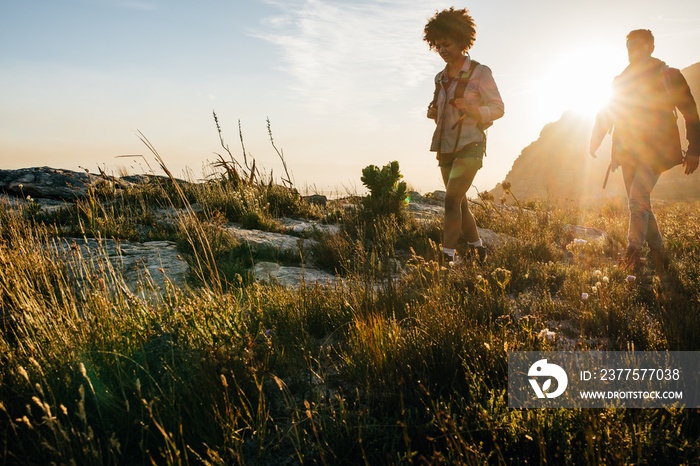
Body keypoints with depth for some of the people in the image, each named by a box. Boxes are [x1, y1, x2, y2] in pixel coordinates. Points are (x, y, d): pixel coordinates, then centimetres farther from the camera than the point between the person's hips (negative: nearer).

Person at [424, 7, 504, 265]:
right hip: (445, 147, 6)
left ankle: (448, 255, -16)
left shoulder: (480, 72, -5)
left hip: (470, 146, -6)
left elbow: (498, 108, -5)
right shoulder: (440, 78, 11)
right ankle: (478, 248, 25)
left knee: (452, 198, -19)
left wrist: (474, 110, -23)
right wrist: (433, 113, -2)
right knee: (460, 203, 11)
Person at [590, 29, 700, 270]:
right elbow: (605, 114, 19)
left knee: (637, 199, -21)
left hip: (655, 150, -5)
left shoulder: (669, 76, 6)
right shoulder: (621, 80, 17)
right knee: (640, 204, 5)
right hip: (629, 152, 5)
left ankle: (633, 251, -23)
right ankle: (658, 254, 16)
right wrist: (595, 141, 4)